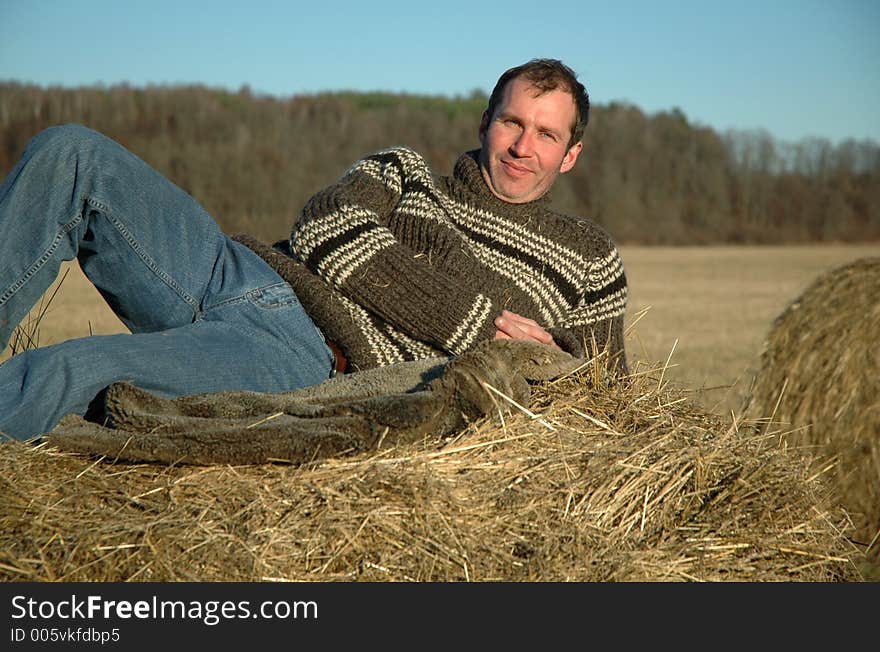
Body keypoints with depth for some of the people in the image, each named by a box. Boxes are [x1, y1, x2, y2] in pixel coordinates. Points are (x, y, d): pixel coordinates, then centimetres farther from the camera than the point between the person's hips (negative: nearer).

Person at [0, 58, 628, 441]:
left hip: (310, 353, -4)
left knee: (71, 372, -29)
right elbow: (325, 231, 4)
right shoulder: (404, 170, 25)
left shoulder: (589, 259, 20)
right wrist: (473, 323, -2)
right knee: (70, 154, -16)